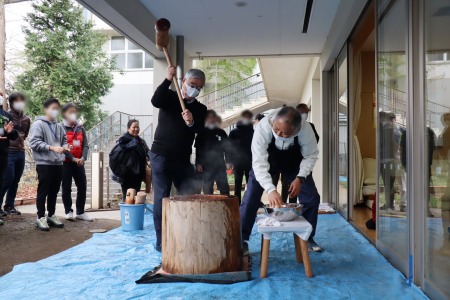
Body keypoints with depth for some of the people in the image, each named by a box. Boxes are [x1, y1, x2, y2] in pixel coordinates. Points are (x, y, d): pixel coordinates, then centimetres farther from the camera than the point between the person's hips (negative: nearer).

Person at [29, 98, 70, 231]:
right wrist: (51, 147, -21)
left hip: (58, 164, 6)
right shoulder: (38, 124, -6)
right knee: (43, 191, 1)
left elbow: (64, 140, 22)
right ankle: (41, 217, 11)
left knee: (54, 191, 13)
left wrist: (65, 147, 0)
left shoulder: (59, 126, 12)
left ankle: (51, 215, 24)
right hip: (44, 163, -6)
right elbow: (34, 142, -13)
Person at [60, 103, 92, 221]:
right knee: (66, 188, 4)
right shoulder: (60, 128, -3)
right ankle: (68, 212, 15)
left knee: (82, 187, 5)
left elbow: (85, 145, 6)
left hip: (79, 163, 4)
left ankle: (80, 212, 14)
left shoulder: (80, 128, 11)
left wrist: (83, 157, -11)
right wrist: (72, 158, -18)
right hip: (66, 163, -4)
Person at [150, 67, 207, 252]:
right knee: (162, 197, -2)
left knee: (190, 196, 3)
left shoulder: (200, 109, 9)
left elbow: (200, 129, -9)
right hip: (161, 155, -3)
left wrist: (191, 122, -31)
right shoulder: (170, 97, 4)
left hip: (183, 159, 4)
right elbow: (155, 101, -19)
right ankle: (161, 242, 6)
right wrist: (168, 79, -25)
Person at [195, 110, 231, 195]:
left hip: (220, 164, 1)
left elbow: (227, 147, 11)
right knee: (207, 190, 2)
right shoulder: (202, 133, 8)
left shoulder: (221, 132, 11)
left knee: (224, 189, 1)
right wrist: (198, 163, -5)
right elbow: (198, 149, 4)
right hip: (206, 165, -1)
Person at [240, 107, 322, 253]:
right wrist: (270, 189, -52)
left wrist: (300, 178, -31)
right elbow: (259, 163, -40)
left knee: (312, 197, -5)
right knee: (251, 198, -12)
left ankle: (307, 237, 17)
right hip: (266, 160, -1)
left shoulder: (306, 129, -36)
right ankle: (242, 240, 4)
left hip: (294, 162, 2)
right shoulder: (263, 127, -40)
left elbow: (311, 155, -18)